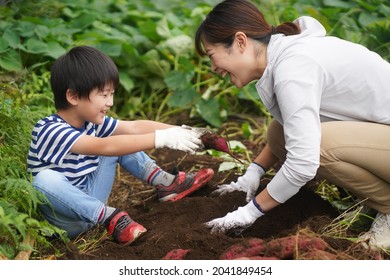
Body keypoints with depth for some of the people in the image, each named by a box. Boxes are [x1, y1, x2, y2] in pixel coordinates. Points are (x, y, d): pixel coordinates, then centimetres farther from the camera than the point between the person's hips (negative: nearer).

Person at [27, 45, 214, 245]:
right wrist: (162, 139, -41)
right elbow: (105, 147, -37)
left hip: (90, 199, 7)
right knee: (44, 180, -41)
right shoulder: (50, 131, -26)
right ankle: (110, 217, -30)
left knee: (122, 142, 3)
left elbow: (134, 127, -5)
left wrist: (178, 131, -19)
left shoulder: (91, 121, -1)